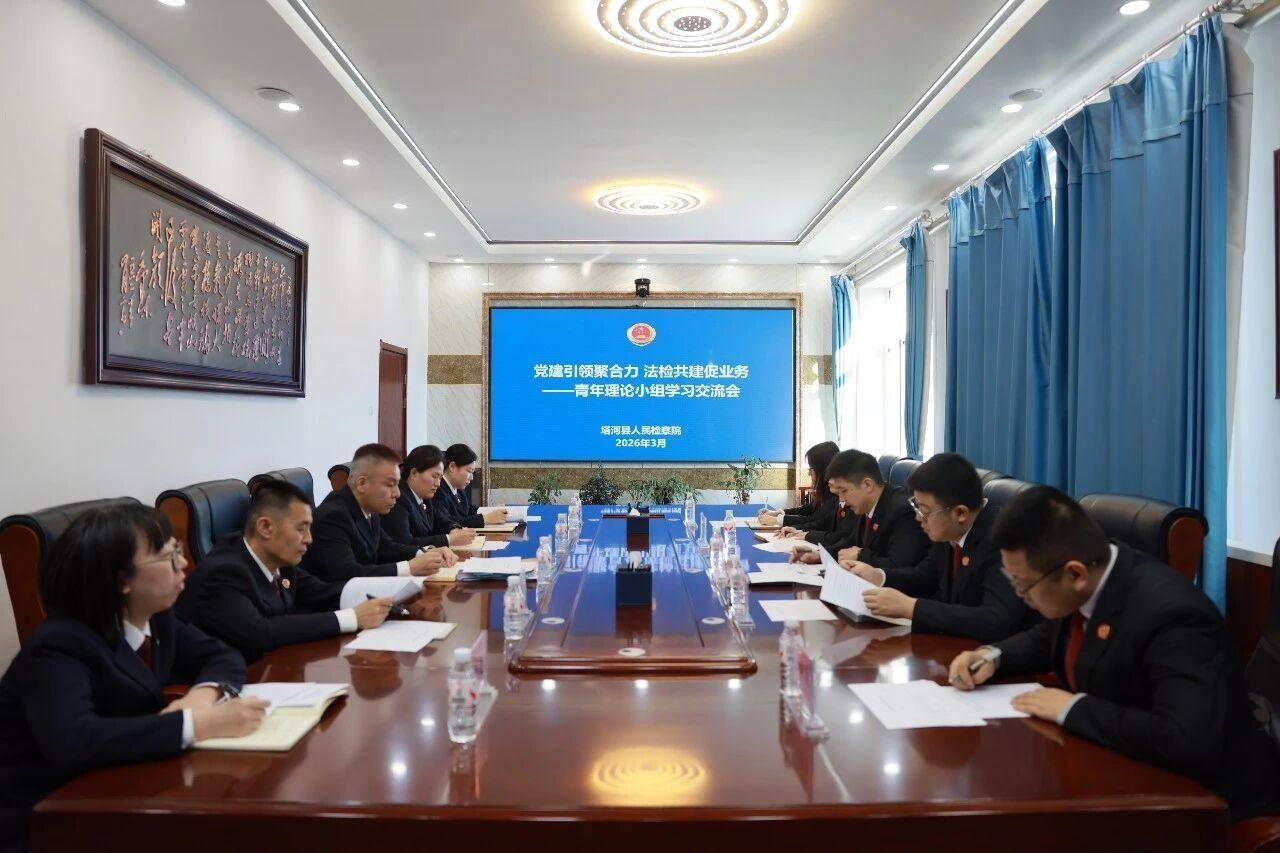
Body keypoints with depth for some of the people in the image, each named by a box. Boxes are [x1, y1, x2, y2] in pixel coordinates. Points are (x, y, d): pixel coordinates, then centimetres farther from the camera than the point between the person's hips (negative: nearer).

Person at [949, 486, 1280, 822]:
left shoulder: (1171, 613, -30)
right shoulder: (1084, 588, -6)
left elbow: (1190, 743, -39)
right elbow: (1048, 638, 15)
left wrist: (1073, 708, -29)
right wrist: (992, 656, -4)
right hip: (1124, 768, 7)